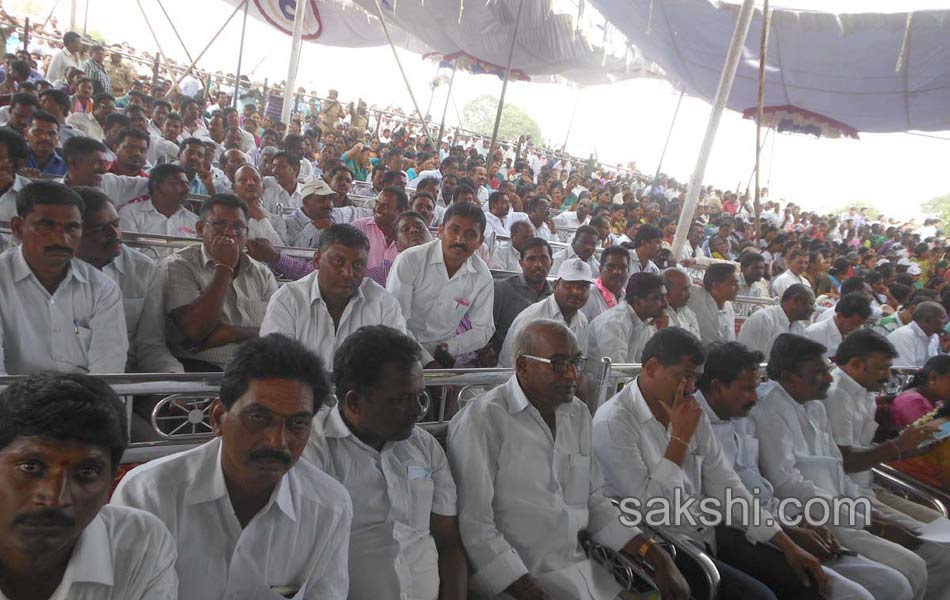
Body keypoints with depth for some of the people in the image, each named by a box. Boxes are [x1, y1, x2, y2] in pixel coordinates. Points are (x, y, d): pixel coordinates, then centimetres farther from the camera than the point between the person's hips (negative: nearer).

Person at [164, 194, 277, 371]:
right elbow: (195, 330, -11)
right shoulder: (180, 265, 4)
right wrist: (224, 266, -7)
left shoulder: (262, 274, 15)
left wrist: (231, 333, -12)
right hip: (199, 368, -2)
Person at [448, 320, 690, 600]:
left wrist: (655, 555, 2)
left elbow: (594, 502, 12)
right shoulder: (482, 420, -14)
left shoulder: (579, 414, 9)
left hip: (581, 569, 5)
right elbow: (474, 525, -17)